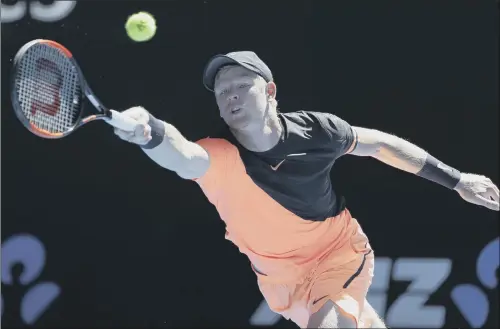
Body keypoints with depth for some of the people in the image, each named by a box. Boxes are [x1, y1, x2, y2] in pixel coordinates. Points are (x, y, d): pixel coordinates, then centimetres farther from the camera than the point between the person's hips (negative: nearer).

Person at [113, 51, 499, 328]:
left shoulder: (316, 130, -20)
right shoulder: (219, 160, -27)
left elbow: (379, 144, -2)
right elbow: (184, 156, -52)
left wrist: (456, 180, 3)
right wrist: (150, 132, -77)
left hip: (340, 254, -1)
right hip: (283, 281, 1)